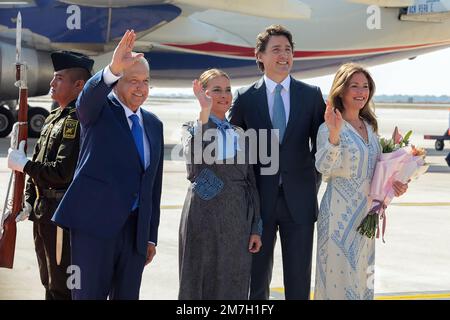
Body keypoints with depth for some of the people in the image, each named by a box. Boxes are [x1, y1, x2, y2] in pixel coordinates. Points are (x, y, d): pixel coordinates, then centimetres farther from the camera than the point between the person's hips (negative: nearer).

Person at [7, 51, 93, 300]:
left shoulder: (78, 120, -17)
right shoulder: (53, 118, 14)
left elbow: (63, 172, -24)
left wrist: (23, 164, -12)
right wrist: (28, 203, 10)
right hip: (44, 212, 10)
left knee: (62, 288, -2)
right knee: (49, 282, 19)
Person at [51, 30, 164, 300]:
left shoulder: (154, 125, 14)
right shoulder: (99, 110, 0)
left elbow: (154, 184, 15)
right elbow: (90, 94, -27)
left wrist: (152, 236, 13)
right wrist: (113, 69, -46)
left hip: (136, 230, 5)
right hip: (94, 224, -5)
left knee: (127, 296, 9)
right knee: (89, 294, -4)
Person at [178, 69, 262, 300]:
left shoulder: (239, 134, 13)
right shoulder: (192, 128, 1)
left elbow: (250, 182, 12)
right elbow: (194, 160, -22)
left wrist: (256, 227, 6)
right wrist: (204, 114, -30)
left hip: (237, 220, 4)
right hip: (204, 217, -4)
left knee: (233, 286, 5)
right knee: (200, 283, 1)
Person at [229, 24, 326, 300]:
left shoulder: (312, 95, 4)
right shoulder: (245, 98, 2)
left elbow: (320, 144, 8)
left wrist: (312, 185, 3)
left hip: (299, 199, 1)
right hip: (260, 199, 0)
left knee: (298, 279, 5)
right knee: (257, 278, 7)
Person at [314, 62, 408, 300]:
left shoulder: (370, 127, 11)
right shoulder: (329, 128, -11)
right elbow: (322, 166, -26)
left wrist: (391, 183, 2)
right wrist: (334, 135, -41)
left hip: (366, 213, 7)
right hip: (340, 212, -7)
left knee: (361, 277, 13)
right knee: (339, 277, -4)